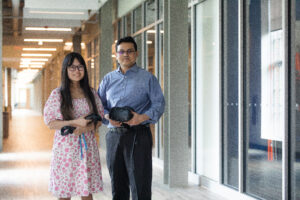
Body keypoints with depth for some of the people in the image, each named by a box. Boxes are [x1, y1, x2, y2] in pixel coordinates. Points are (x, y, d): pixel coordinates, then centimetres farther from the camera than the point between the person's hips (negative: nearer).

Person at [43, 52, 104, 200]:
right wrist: (75, 122, -17)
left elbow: (100, 119, 10)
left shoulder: (91, 93, 8)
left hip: (87, 146, 3)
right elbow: (50, 122, -4)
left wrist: (87, 127, -11)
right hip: (65, 147, -2)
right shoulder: (57, 94, -1)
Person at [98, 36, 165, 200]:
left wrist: (142, 117, -20)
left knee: (140, 185, -5)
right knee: (117, 185, 10)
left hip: (138, 135, -4)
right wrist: (108, 117, -8)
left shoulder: (147, 78, 4)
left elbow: (159, 104, -2)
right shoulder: (108, 79, 15)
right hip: (113, 135, 4)